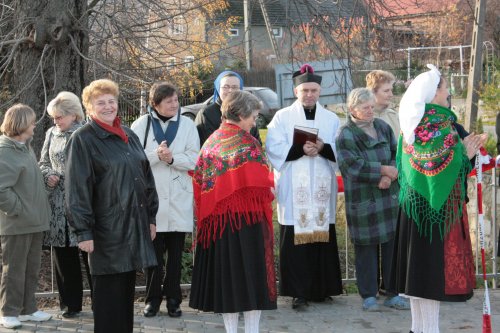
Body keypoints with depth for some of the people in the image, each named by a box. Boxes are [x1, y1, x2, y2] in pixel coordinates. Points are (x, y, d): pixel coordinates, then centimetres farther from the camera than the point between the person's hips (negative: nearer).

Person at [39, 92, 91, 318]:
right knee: (63, 253, 8)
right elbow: (43, 163, 19)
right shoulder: (52, 134, 12)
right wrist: (48, 175, -2)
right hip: (58, 203, 5)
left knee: (89, 250, -1)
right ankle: (70, 303, 19)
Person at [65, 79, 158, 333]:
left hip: (134, 226, 6)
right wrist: (83, 231, -16)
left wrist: (150, 217, 15)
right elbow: (76, 190, -11)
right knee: (108, 295, -1)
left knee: (127, 290, 12)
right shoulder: (82, 140, -7)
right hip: (106, 231, -6)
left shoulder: (129, 137, 14)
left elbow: (146, 177, 19)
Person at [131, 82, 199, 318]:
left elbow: (194, 159, -1)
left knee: (176, 252, 7)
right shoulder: (141, 125, 1)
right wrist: (156, 155, -19)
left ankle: (173, 298, 17)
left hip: (179, 199, 1)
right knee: (153, 251, 3)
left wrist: (172, 157, -17)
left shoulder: (187, 125, 4)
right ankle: (153, 298, 16)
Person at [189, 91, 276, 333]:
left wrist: (209, 208, 15)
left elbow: (199, 180, 8)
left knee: (225, 272, 10)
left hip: (215, 218, 6)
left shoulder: (211, 142, 7)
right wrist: (269, 194, 6)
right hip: (246, 218, -6)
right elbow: (260, 185, -13)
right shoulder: (247, 143, -11)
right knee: (250, 271, 3)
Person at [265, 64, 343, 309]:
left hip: (322, 189, 3)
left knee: (323, 237, 2)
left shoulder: (331, 119, 15)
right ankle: (298, 291, -2)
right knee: (295, 239, -6)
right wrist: (301, 149, -17)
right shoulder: (282, 117, 7)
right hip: (294, 190, -2)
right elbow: (274, 148, -4)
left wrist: (322, 148, -13)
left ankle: (321, 288, 12)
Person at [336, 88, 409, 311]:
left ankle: (393, 293, 16)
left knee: (393, 243, 6)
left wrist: (389, 177, -11)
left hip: (390, 196, 5)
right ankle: (369, 296, 13)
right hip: (362, 200, -5)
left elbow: (397, 154, 8)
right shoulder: (346, 135, -6)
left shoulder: (383, 127, 10)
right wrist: (383, 170, -12)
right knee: (366, 247, 1)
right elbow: (352, 165, -15)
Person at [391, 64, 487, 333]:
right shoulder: (437, 124, -16)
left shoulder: (415, 122, 11)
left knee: (420, 263, 12)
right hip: (435, 206, -9)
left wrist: (462, 151, 17)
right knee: (434, 264, -5)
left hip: (415, 202, 9)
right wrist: (463, 153, -9)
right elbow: (438, 167, -23)